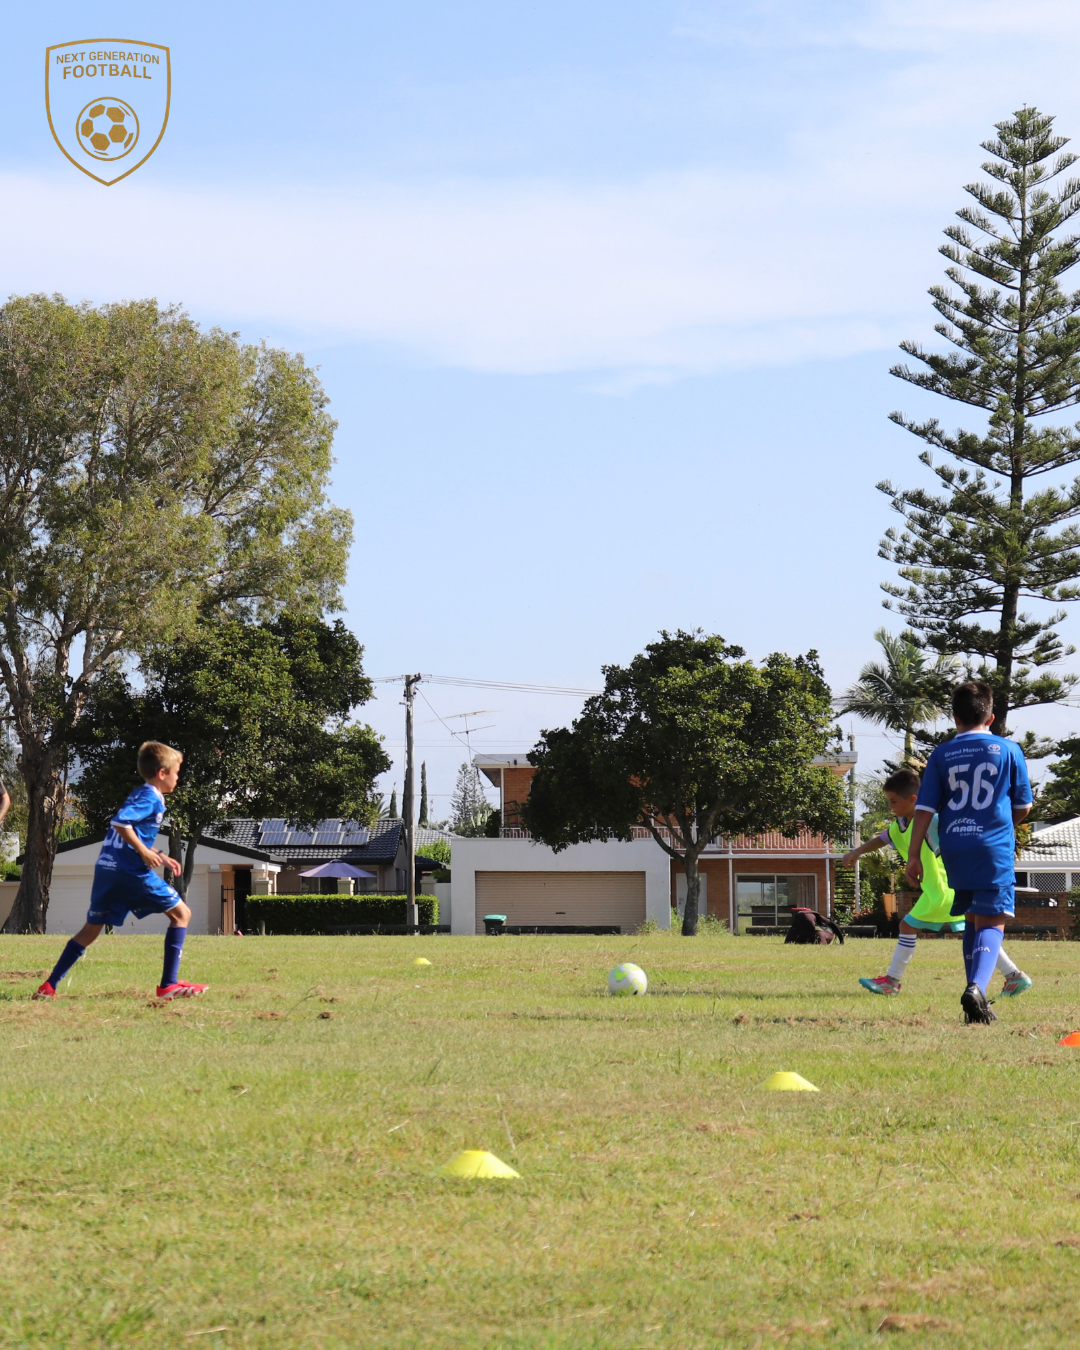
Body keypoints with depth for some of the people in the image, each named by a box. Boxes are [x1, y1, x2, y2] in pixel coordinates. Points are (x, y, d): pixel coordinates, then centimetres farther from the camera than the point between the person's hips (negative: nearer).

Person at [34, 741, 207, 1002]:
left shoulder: (140, 795, 23)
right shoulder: (151, 798, -7)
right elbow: (120, 822, -22)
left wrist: (161, 857, 25)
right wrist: (144, 852, -18)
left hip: (106, 870, 9)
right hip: (132, 872, -9)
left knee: (91, 929, 14)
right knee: (181, 913, 2)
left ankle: (49, 986, 8)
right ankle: (169, 984, -5)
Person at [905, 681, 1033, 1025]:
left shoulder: (942, 755, 6)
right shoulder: (1008, 750, 2)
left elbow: (924, 808, 2)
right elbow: (1023, 805, 9)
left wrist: (914, 855, 6)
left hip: (954, 848, 3)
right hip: (994, 847, -3)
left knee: (973, 919, 18)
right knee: (992, 921, -6)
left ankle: (975, 999, 16)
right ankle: (977, 986, -31)